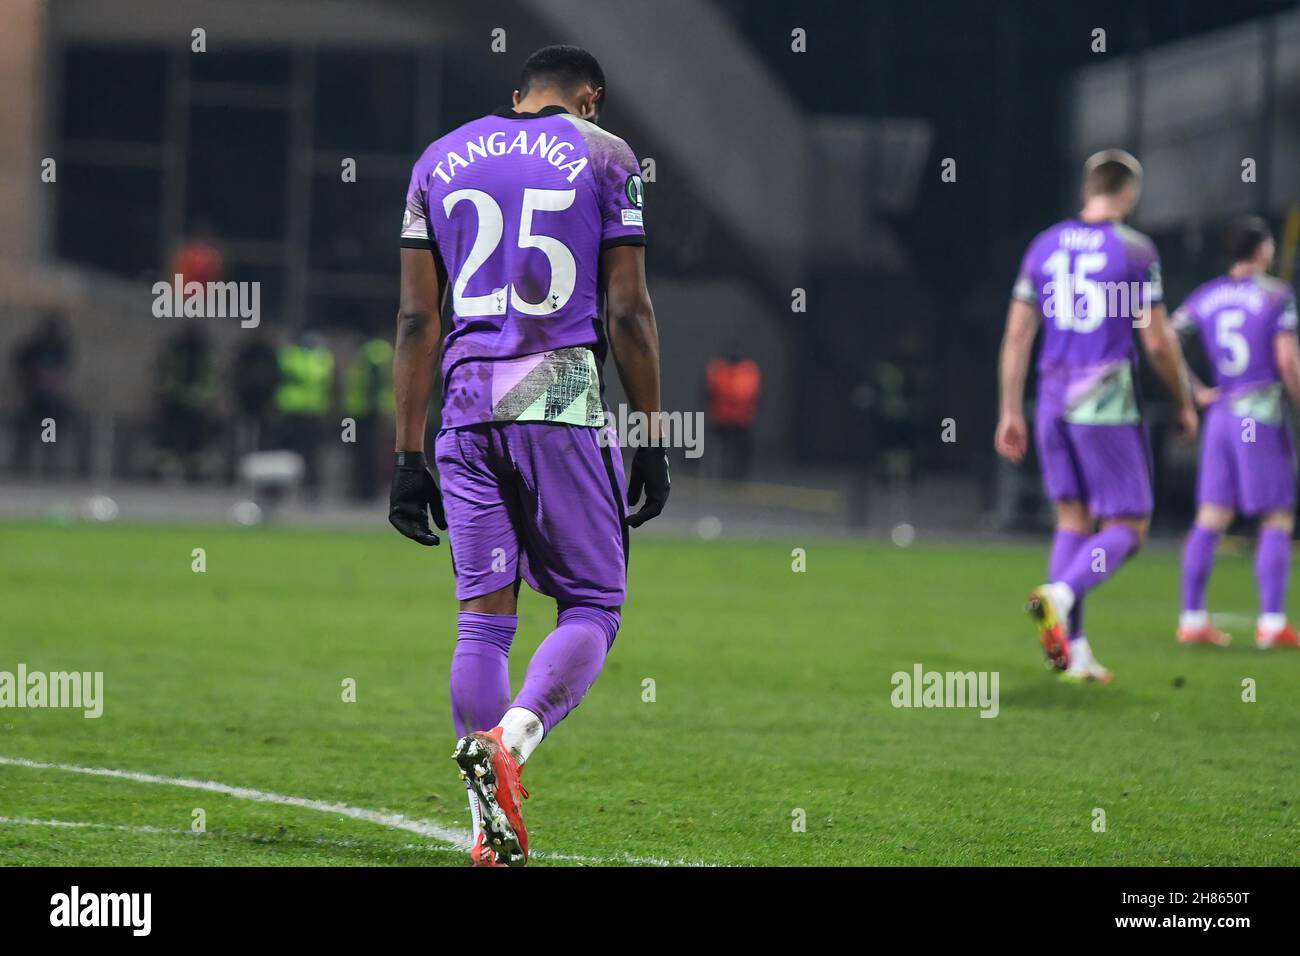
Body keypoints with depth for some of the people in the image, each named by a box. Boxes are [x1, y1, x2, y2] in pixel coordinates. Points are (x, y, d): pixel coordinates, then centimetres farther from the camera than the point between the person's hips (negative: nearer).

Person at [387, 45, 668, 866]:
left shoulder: (441, 161, 14)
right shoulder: (603, 158, 4)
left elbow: (418, 319, 11)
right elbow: (628, 312, -1)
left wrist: (409, 454, 12)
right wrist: (654, 437, 4)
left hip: (468, 403, 4)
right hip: (565, 399, -4)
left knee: (485, 614, 5)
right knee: (592, 606, 4)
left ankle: (493, 829, -1)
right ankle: (513, 735, -24)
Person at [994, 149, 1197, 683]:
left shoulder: (1044, 246, 8)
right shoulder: (1134, 250, -7)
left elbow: (1017, 335, 8)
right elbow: (1157, 342, -7)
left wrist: (1011, 412, 12)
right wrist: (1184, 403, 8)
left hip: (1053, 400, 5)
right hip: (1107, 405, -5)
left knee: (1073, 519, 12)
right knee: (1127, 527, 1)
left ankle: (1072, 649, 6)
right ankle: (1060, 594, -24)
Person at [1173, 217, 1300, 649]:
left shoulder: (1205, 297, 10)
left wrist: (1196, 391, 9)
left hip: (1221, 414, 6)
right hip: (1262, 415, -6)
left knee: (1210, 519, 7)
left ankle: (1191, 620, 6)